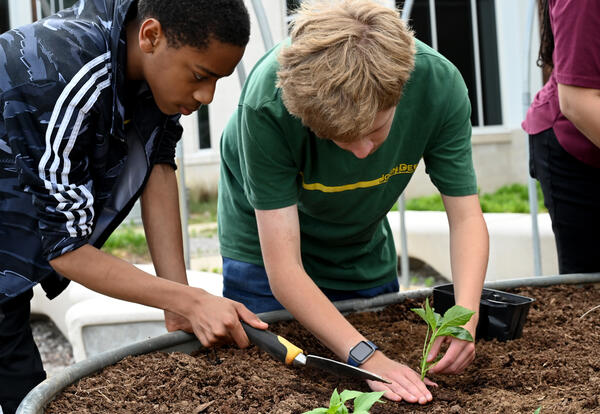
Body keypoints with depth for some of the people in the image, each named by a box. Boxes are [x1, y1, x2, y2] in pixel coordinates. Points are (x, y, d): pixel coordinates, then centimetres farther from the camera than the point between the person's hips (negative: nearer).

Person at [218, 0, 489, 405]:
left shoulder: (438, 84, -29)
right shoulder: (268, 105, -37)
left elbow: (466, 217, -20)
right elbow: (283, 270, -35)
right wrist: (366, 354, -44)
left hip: (365, 254, 3)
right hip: (265, 252, -3)